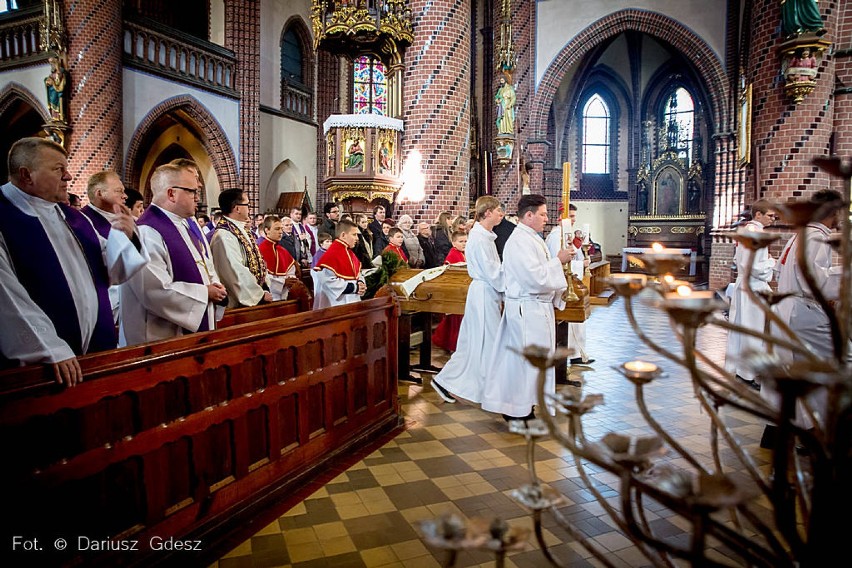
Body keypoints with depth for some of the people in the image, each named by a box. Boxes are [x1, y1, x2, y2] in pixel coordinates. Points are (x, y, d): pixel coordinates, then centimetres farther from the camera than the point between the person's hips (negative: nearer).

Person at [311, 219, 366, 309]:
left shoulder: (350, 252, 12)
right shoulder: (332, 254, -17)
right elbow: (328, 281, -24)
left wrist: (360, 283, -2)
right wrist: (354, 287, -20)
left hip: (353, 301, 9)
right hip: (338, 305, -9)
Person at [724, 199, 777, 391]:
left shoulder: (746, 230, 11)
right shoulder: (755, 233, -18)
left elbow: (737, 258, 19)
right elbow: (751, 266, -23)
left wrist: (766, 259, 11)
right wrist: (771, 262, -8)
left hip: (742, 285, 10)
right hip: (753, 289, -10)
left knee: (739, 328, 16)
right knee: (752, 331, -2)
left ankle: (735, 367, 26)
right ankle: (747, 374, 5)